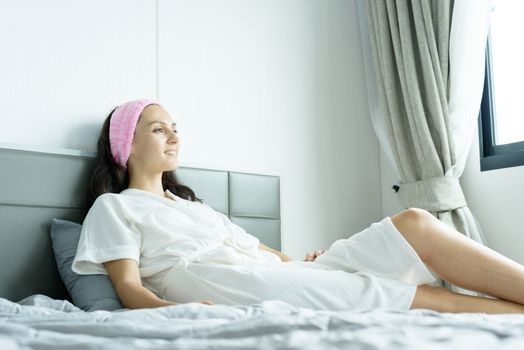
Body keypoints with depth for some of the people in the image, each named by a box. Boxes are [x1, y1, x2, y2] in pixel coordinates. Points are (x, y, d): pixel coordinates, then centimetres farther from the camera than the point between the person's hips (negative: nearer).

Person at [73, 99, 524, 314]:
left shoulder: (193, 204, 34)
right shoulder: (113, 208, 13)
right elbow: (129, 285, -2)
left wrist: (297, 261, 5)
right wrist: (173, 309, -24)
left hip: (277, 276, 7)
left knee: (413, 222, -10)